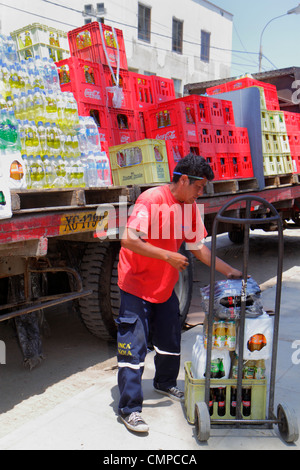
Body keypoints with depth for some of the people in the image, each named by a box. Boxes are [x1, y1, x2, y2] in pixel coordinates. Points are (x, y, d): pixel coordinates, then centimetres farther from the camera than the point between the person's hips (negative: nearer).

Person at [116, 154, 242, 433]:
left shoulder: (190, 208, 3)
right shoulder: (152, 199, -21)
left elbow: (198, 247, 9)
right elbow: (128, 239, -29)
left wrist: (228, 271, 4)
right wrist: (168, 256, -27)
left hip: (166, 287, 8)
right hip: (136, 286, -8)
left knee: (170, 340, 19)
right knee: (134, 347, -4)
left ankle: (165, 384, 45)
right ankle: (129, 409, 9)